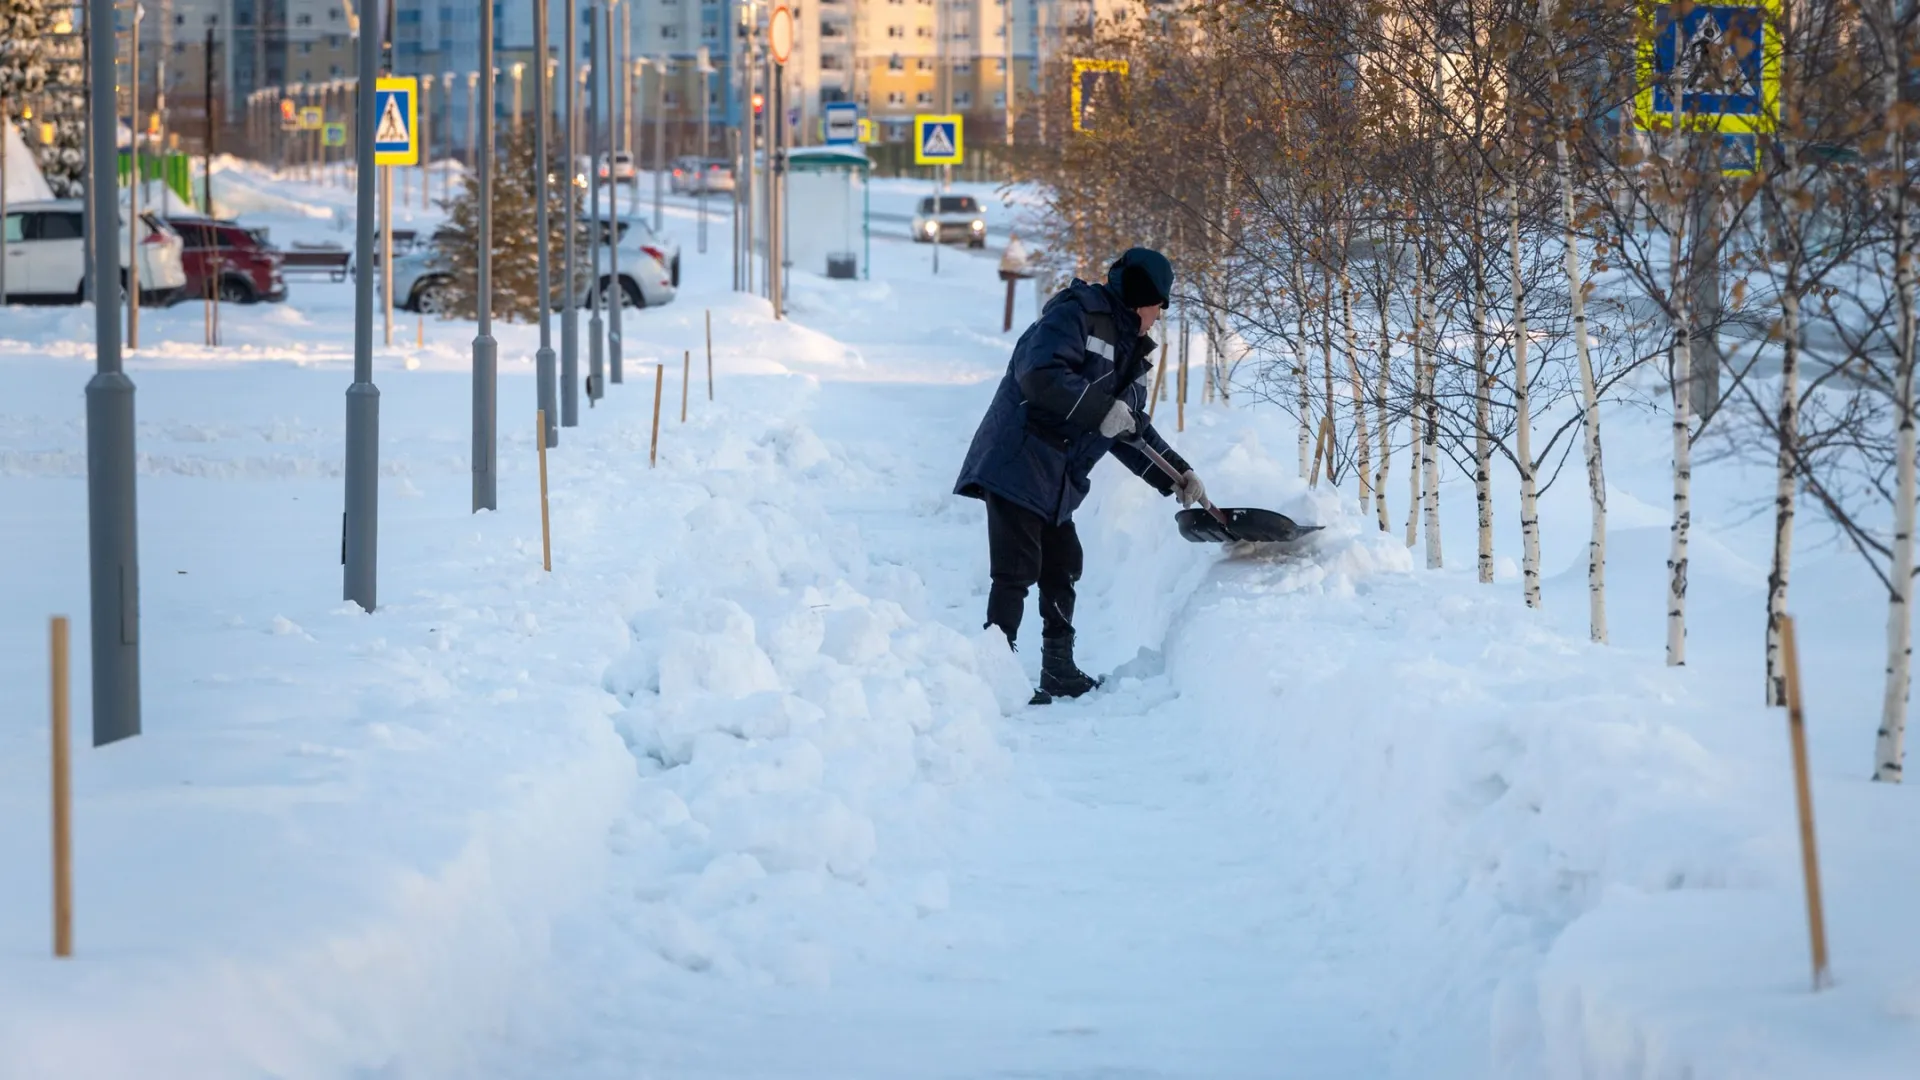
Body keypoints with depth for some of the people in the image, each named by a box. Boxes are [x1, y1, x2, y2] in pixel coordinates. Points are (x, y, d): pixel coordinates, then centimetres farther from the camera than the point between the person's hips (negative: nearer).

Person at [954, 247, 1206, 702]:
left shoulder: (1132, 349, 18)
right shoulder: (1076, 315, -12)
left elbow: (1132, 428, 22)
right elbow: (1038, 374, -27)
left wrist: (1175, 474, 13)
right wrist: (1101, 410, -26)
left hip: (1057, 479, 10)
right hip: (1015, 464, -10)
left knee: (1062, 568, 16)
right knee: (1018, 571, -13)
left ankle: (1059, 672, 26)